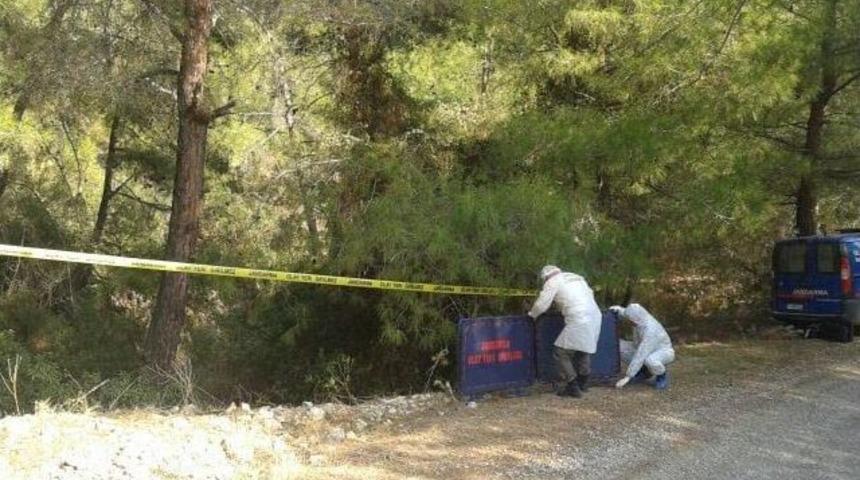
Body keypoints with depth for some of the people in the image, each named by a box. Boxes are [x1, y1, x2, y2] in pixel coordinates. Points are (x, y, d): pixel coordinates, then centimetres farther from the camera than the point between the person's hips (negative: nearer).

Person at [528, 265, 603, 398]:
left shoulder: (552, 282, 3)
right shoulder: (576, 277, 24)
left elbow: (541, 304, -2)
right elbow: (590, 293, 29)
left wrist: (532, 314, 17)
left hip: (578, 321, -8)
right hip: (595, 317, 8)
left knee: (560, 352, -1)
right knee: (583, 349, 27)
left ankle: (573, 387, -4)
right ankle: (583, 383, 37)